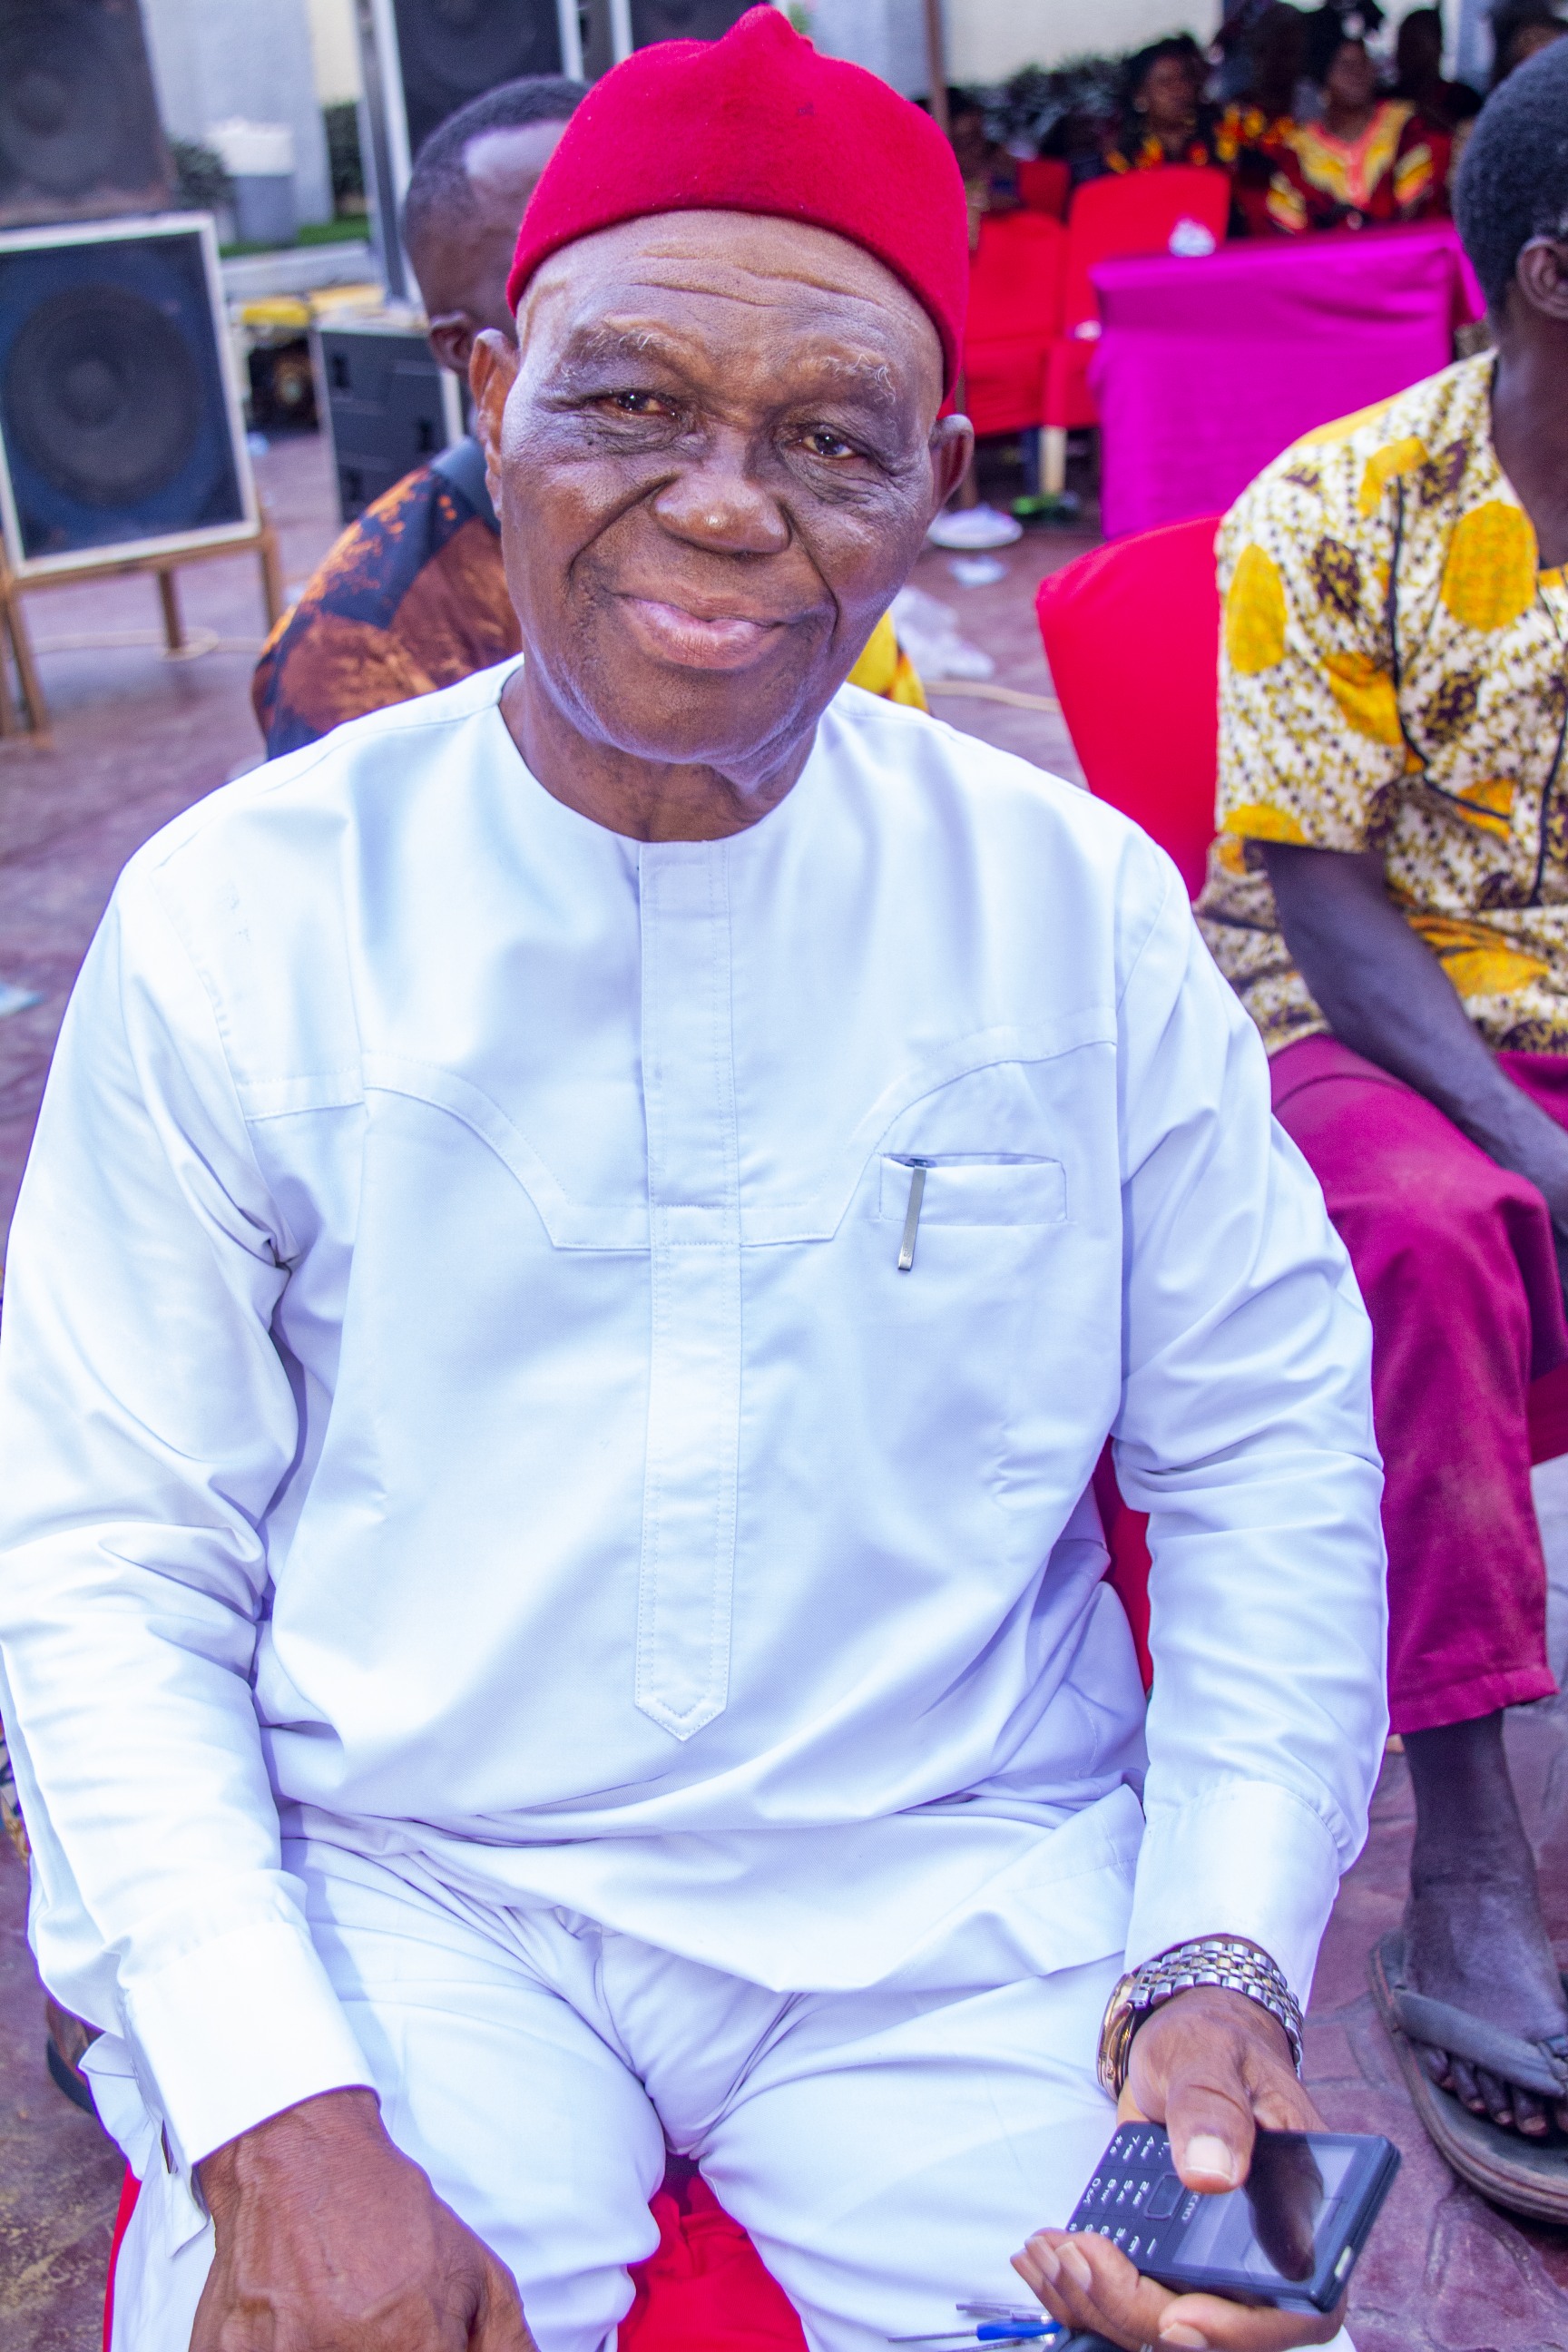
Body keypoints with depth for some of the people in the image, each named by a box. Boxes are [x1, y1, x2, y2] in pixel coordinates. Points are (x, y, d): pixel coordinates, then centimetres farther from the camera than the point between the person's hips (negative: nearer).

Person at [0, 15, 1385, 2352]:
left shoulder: (1079, 903, -1)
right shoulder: (244, 914, -5)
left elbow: (1270, 1452, 3)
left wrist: (1225, 1969, -10)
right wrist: (272, 2118, -16)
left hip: (966, 1892, 2)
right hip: (399, 1895, 0)